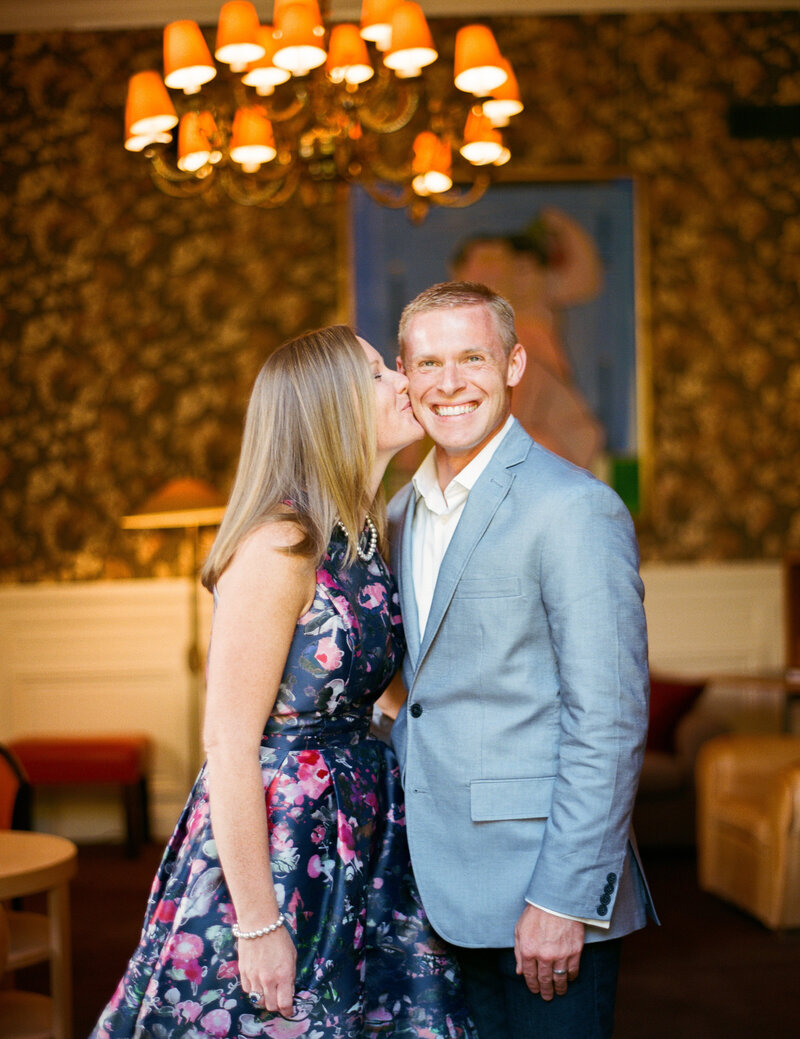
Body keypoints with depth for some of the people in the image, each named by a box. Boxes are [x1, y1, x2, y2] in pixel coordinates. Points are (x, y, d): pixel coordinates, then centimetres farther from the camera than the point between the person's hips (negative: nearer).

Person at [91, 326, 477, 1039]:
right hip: (271, 844, -8)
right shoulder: (279, 546, -18)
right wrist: (259, 923, -20)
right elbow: (229, 744, -20)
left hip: (359, 840, 8)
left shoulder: (365, 538, 8)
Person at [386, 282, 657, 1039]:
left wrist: (566, 897, -18)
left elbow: (609, 724, -16)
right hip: (440, 892, 7)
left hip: (539, 892, -7)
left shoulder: (574, 509, -13)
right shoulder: (403, 512, 12)